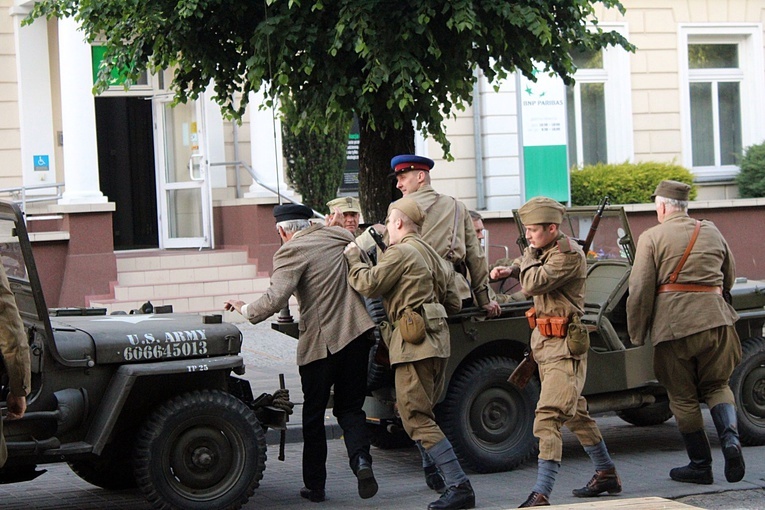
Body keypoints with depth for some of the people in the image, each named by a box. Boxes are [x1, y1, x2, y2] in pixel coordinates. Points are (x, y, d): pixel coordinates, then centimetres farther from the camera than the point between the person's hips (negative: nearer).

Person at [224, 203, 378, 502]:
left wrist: (246, 310, -3)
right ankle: (360, 458, -14)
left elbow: (275, 300, -19)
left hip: (319, 341, -5)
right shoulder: (340, 237, 10)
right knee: (350, 407, 12)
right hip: (356, 334, 5)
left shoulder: (291, 252, -9)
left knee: (313, 414, 9)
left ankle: (315, 485, 14)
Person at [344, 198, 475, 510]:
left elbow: (368, 284, -12)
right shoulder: (433, 256, 21)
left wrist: (353, 259, 4)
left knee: (416, 418, -11)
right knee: (423, 413, 17)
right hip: (437, 341, 10)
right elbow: (454, 304, 22)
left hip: (414, 343, -10)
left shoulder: (401, 252, -9)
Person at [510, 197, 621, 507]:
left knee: (548, 416, -18)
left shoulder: (568, 254, -18)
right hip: (545, 341, 10)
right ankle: (606, 475, 35)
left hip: (564, 345, -10)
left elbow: (533, 284, -27)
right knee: (574, 413, 20)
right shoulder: (545, 250, 10)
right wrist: (510, 269, 5)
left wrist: (529, 255, -9)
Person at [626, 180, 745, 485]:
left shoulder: (652, 238, -1)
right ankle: (731, 439, -10)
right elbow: (730, 277, 22)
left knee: (683, 395, 7)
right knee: (716, 386, 16)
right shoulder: (712, 233, 12)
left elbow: (640, 290, -6)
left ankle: (700, 465, 10)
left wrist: (637, 334, 1)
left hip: (674, 321, -3)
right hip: (715, 319, 4)